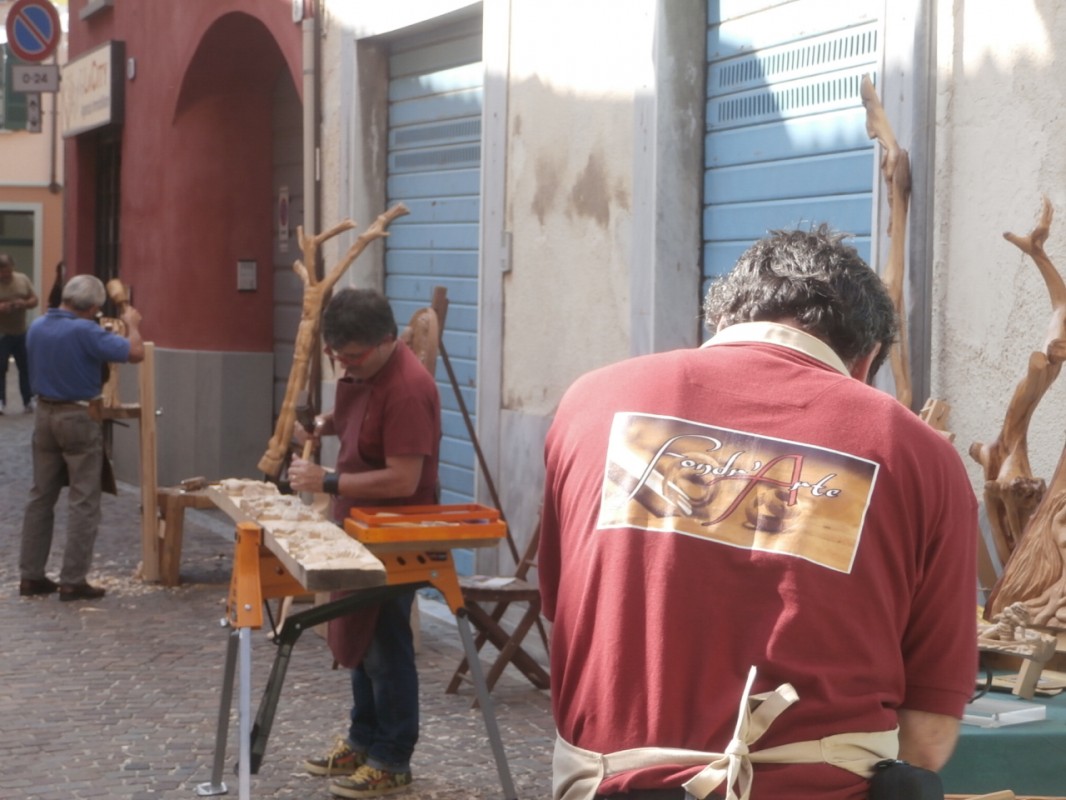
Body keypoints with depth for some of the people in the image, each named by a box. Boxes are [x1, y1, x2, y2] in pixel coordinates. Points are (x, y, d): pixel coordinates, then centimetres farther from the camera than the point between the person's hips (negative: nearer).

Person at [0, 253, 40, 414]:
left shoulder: (23, 280, 1)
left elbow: (34, 300, 6)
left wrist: (25, 304, -16)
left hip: (21, 333, 4)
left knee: (25, 368, 9)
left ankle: (28, 401, 18)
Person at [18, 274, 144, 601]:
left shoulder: (37, 327, 3)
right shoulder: (85, 332, -20)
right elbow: (135, 353, -22)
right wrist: (132, 325, -2)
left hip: (45, 414, 7)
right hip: (79, 418, -7)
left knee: (41, 497, 14)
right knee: (83, 502, 0)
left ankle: (31, 575, 17)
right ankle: (73, 580, -1)